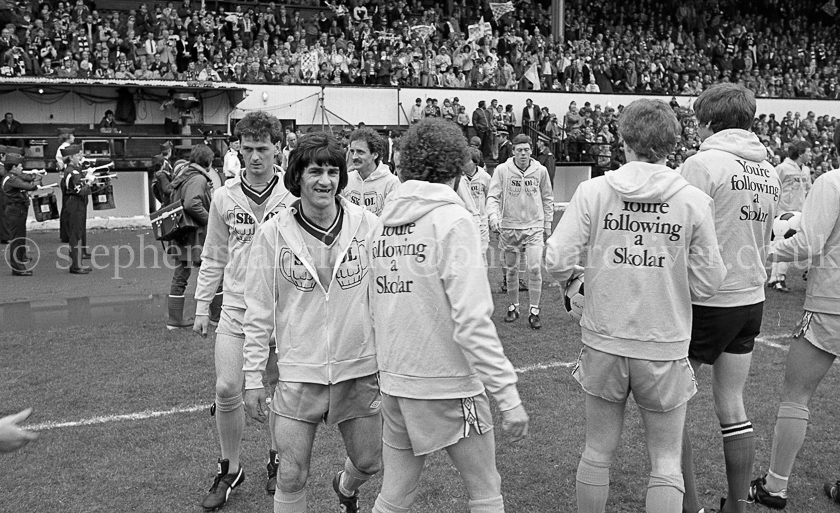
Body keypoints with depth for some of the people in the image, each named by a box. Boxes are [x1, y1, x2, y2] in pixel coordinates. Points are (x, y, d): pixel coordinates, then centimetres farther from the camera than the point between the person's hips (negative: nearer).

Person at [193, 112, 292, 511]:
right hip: (236, 306, 2)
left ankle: (277, 459, 31)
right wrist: (202, 305, 9)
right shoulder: (225, 196, 3)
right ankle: (229, 469, 18)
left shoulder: (292, 193, -5)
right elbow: (213, 257, 11)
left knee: (279, 386, 9)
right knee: (227, 389, -2)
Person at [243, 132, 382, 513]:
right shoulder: (273, 234, -7)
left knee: (368, 463, 17)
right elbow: (258, 311, -1)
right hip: (299, 372, -1)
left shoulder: (368, 226, -6)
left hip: (360, 370, 2)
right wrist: (253, 377, -2)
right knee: (291, 477, 2)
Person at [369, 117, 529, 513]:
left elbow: (376, 311, 9)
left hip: (394, 387, 6)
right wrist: (508, 395, -17)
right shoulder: (452, 220, -14)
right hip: (448, 387, -6)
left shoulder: (385, 223, 5)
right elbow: (472, 320, -20)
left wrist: (388, 367, 17)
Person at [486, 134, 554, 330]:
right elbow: (493, 196, -6)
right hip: (509, 226, 1)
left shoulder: (540, 170, 1)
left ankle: (534, 311, 1)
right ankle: (513, 306, 27)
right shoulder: (502, 170, -4)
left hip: (534, 226, 0)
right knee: (511, 270, 10)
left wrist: (547, 224, 10)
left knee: (534, 268, -10)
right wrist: (493, 216, -23)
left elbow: (548, 198, 10)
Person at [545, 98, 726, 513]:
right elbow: (708, 283, -5)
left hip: (604, 342, 1)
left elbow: (557, 261, -11)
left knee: (598, 453, 17)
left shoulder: (593, 190, -7)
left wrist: (574, 274, 11)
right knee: (666, 463, 13)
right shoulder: (694, 201, -8)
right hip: (665, 349, -1)